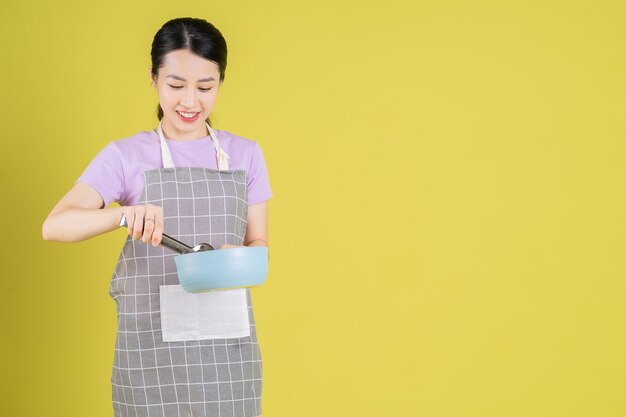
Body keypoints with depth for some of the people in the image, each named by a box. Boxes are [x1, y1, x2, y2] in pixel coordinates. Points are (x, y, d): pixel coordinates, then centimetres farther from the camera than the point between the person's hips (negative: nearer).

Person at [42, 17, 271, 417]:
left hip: (227, 340, 2)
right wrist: (124, 214, -30)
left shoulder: (246, 155, 7)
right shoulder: (126, 156, 0)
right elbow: (55, 225, -11)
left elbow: (259, 244, 7)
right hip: (152, 341, -2)